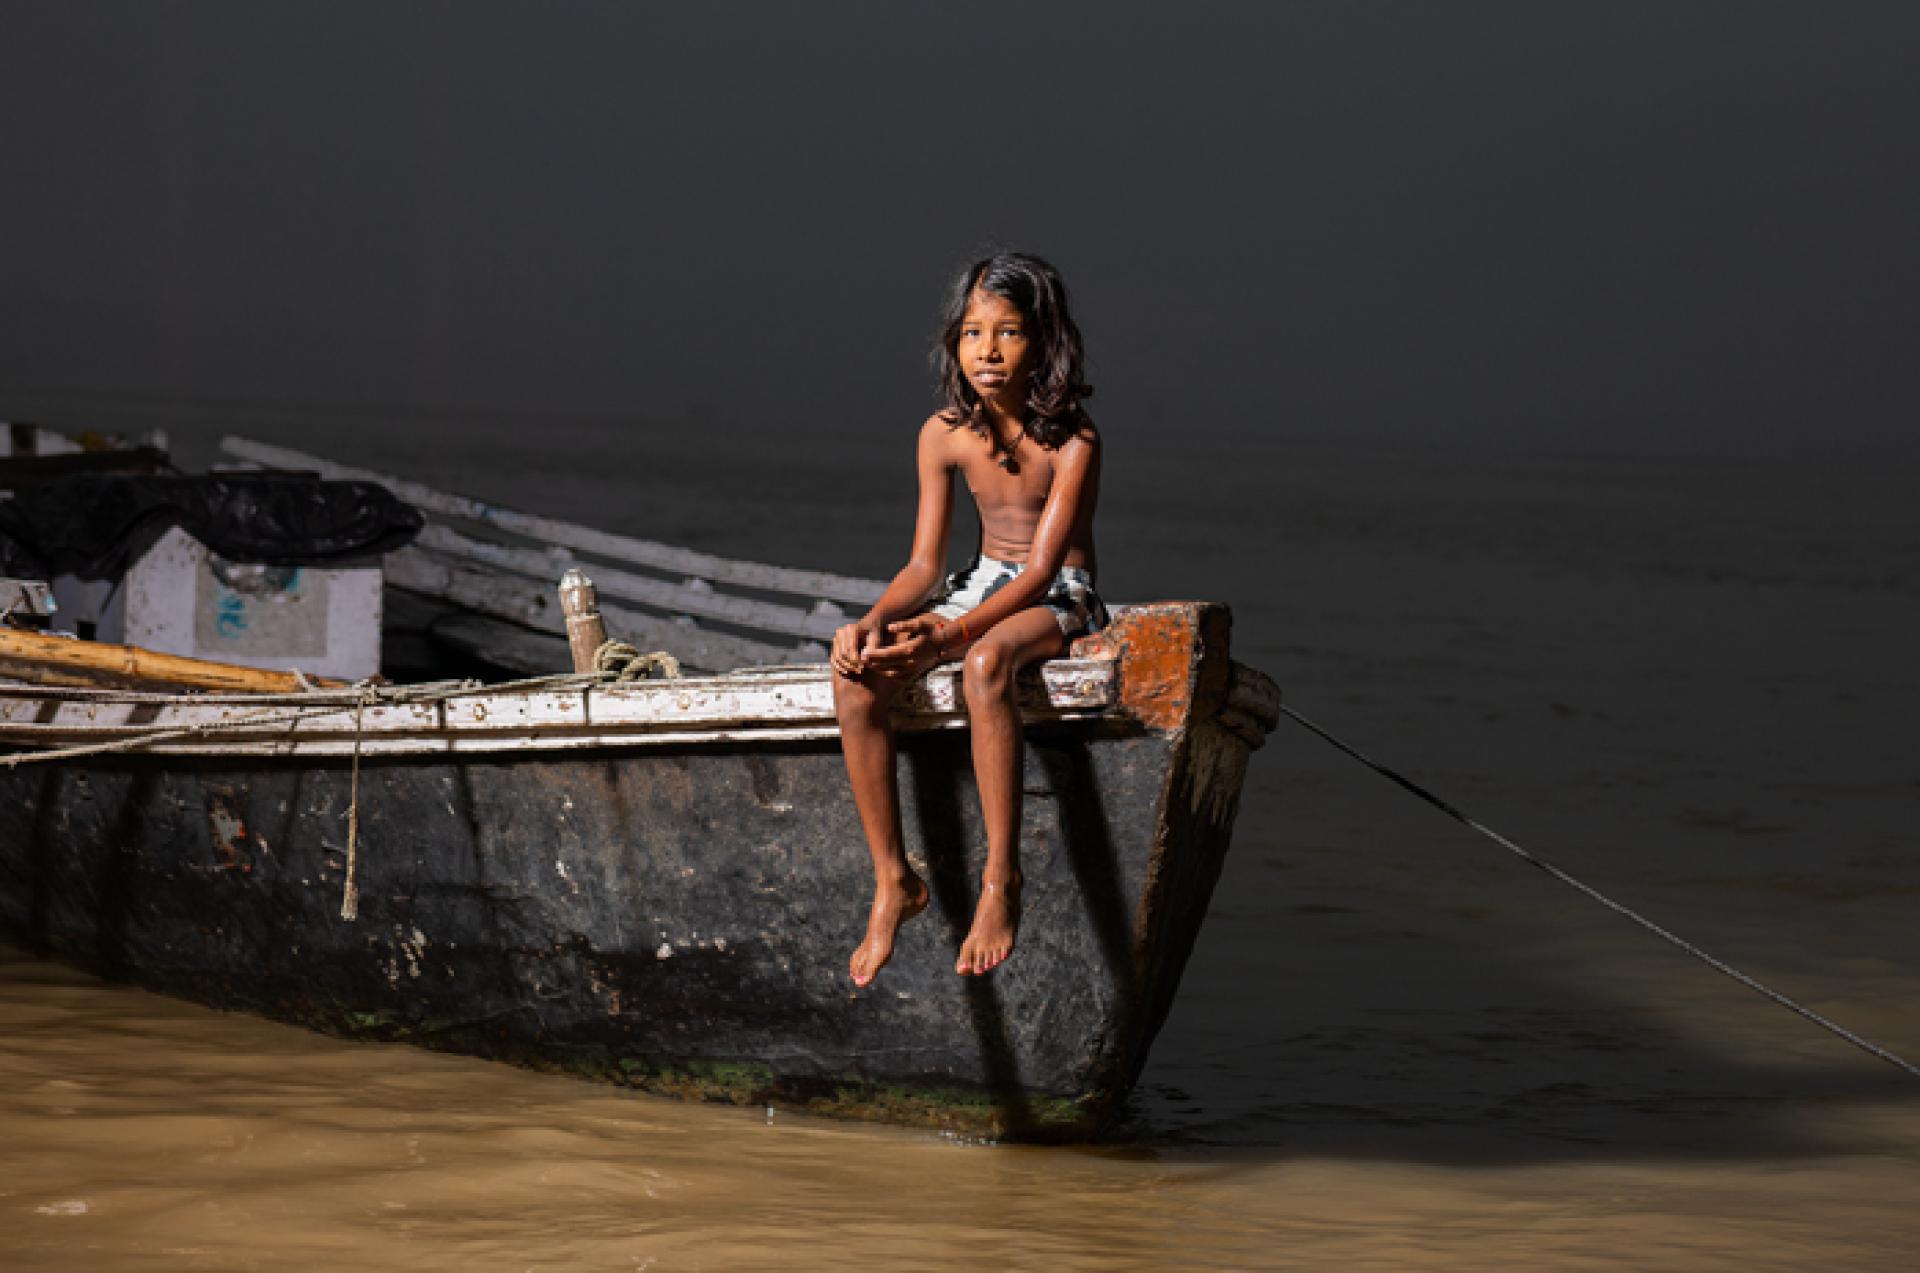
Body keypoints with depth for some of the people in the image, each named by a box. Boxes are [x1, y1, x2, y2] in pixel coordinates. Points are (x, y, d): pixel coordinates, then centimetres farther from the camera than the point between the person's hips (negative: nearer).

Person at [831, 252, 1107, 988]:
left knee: (985, 663, -41)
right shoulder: (945, 436, -2)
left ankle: (1001, 880, -36)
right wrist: (874, 621, -22)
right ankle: (893, 882, -19)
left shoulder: (1071, 442, -16)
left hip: (1061, 603, -5)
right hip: (982, 591, 5)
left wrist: (948, 636, -35)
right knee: (855, 673, -23)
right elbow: (924, 566, 0)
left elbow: (1042, 568, -22)